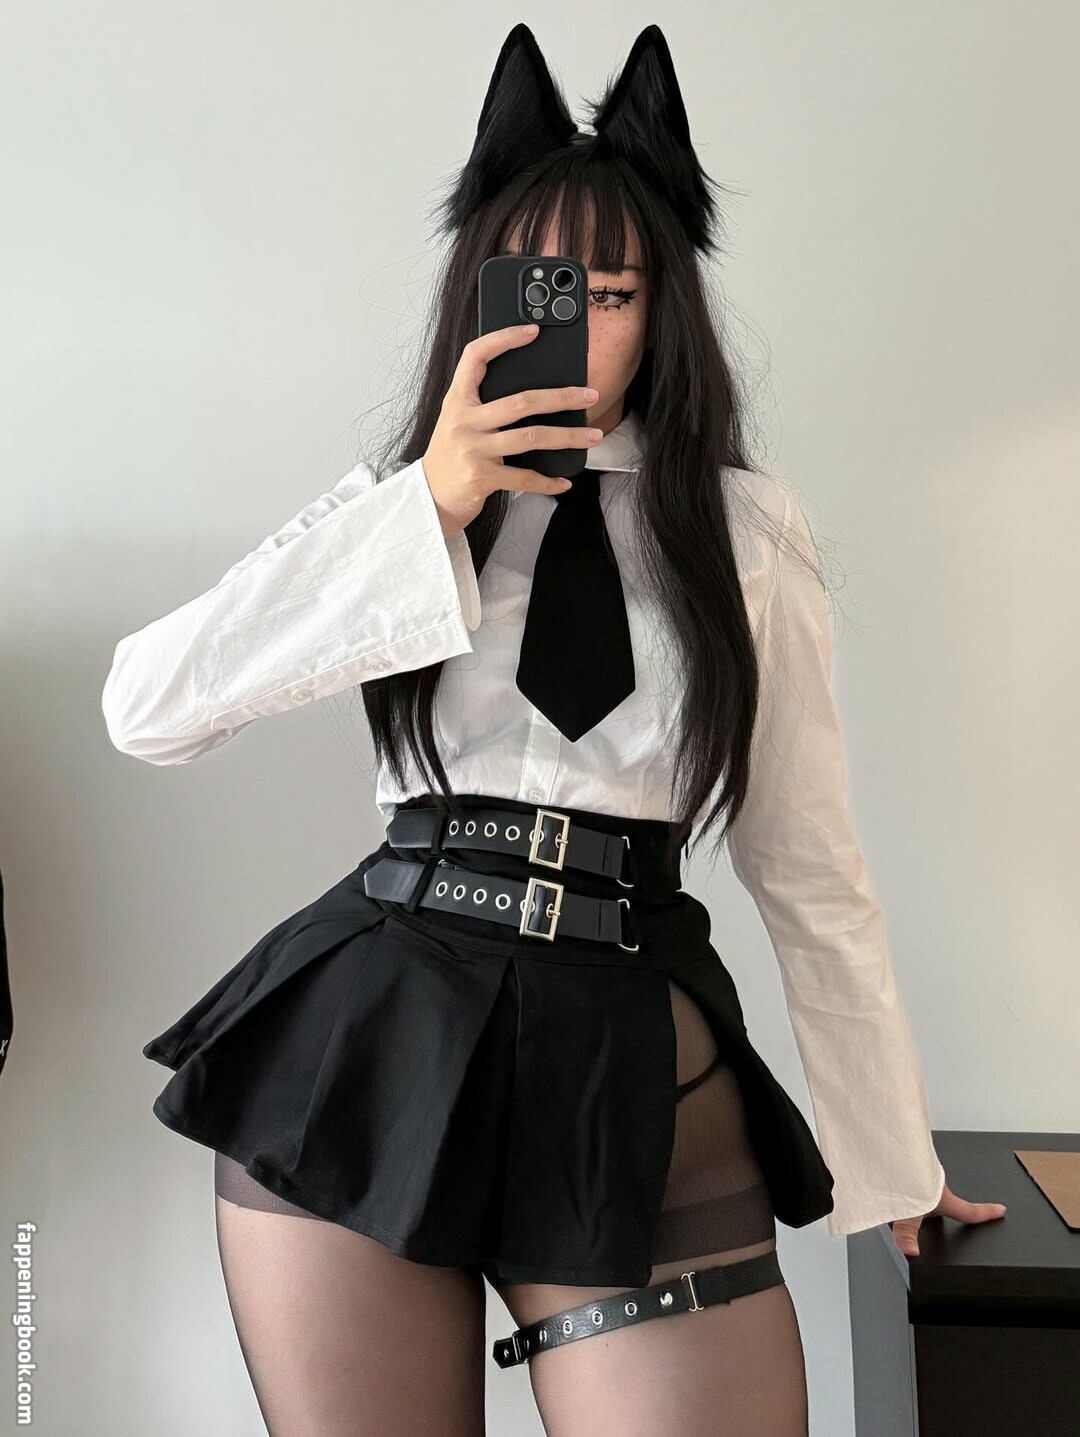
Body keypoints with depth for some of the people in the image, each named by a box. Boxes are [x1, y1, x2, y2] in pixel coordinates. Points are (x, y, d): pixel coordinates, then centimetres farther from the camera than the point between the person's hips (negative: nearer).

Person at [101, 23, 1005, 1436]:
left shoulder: (748, 530, 5)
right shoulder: (401, 505, 7)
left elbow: (809, 863, 9)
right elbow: (148, 707, -6)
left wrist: (888, 1155, 13)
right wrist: (429, 505, -12)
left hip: (640, 1079, 0)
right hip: (361, 1055, 1)